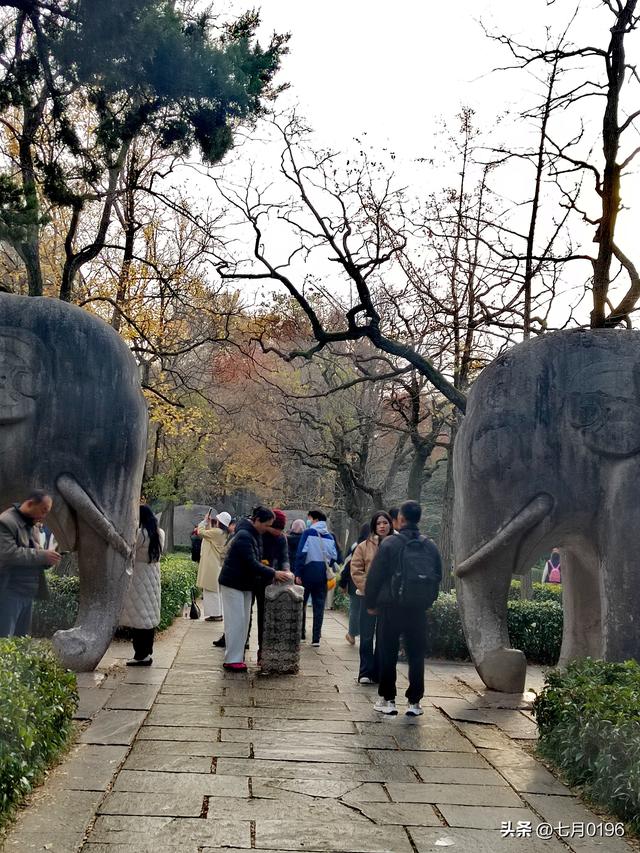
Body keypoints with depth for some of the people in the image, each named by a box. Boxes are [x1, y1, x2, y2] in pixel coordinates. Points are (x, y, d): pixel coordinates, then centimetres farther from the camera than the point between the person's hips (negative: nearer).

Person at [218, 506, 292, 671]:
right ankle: (232, 660, -2)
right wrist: (273, 574, -26)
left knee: (244, 622, 10)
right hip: (232, 583, -9)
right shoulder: (244, 536, -22)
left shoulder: (254, 535, 9)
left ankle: (237, 657, 16)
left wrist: (274, 572, 2)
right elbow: (252, 564, -26)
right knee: (235, 621, -7)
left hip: (245, 584, 9)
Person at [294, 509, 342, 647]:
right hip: (323, 576, 4)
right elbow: (335, 557, 6)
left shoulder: (308, 533, -7)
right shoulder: (330, 536, 8)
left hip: (308, 573, -4)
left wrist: (298, 574, -12)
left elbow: (301, 553, -13)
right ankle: (316, 638, 6)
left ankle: (301, 633, 14)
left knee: (301, 604, 12)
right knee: (319, 606, 7)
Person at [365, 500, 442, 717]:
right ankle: (414, 702, 11)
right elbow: (438, 576, 11)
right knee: (416, 655, 9)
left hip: (391, 607, -3)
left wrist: (370, 603, 4)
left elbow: (375, 576, -7)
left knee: (387, 654, 7)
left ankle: (388, 699, 9)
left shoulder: (389, 544, -9)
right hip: (419, 609, 3)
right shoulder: (430, 546, 5)